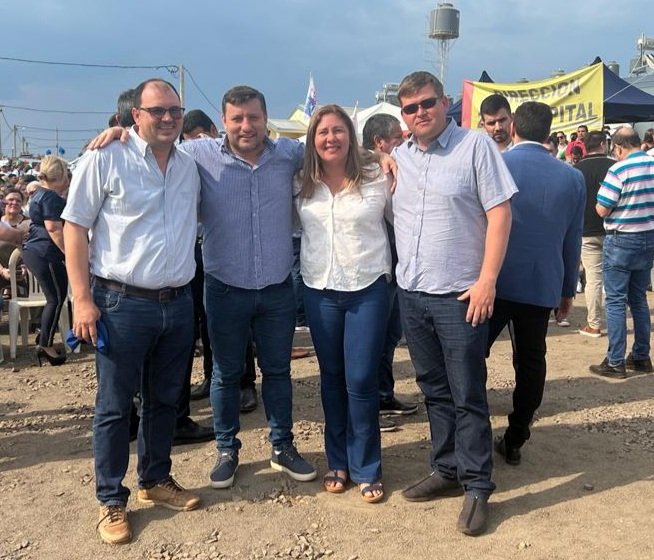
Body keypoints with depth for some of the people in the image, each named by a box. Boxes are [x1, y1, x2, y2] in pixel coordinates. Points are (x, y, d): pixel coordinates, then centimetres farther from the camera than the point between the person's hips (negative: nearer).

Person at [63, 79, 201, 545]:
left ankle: (156, 480, 33)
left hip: (178, 303, 5)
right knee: (115, 406, 5)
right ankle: (112, 501, 19)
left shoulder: (190, 167, 9)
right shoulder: (105, 160, -7)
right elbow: (75, 227, -7)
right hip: (122, 304, -5)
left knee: (165, 400, 15)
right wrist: (83, 300, -13)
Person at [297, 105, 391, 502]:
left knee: (361, 380, -2)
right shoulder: (302, 185, 3)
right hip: (320, 291, 3)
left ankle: (366, 469, 16)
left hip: (369, 289, -3)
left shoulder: (378, 180, -5)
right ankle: (338, 462, 27)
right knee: (331, 378, 12)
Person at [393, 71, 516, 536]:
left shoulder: (475, 146, -5)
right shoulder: (398, 157, 10)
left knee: (468, 396, 2)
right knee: (435, 390, 15)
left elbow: (500, 213, -10)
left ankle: (477, 487, 14)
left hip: (460, 295, -5)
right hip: (411, 293, 5)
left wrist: (487, 279, -15)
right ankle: (447, 470, 28)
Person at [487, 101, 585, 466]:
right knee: (531, 364, 12)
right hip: (542, 286, 3)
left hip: (493, 282, -2)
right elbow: (573, 240, 9)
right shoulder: (572, 178, 3)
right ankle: (515, 441, 19)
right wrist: (568, 290, 18)